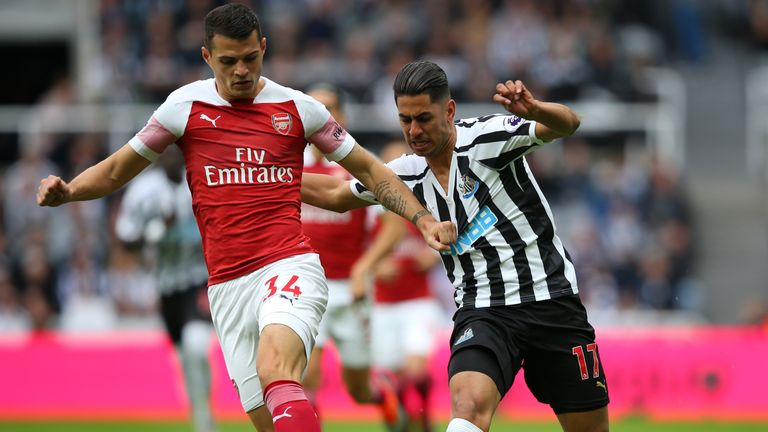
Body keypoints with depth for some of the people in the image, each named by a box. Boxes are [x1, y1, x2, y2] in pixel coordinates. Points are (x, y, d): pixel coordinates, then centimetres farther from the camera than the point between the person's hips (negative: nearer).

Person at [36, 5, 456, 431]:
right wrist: (66, 191, -3)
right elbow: (116, 171, 16)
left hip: (289, 268, -3)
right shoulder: (185, 106, 7)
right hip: (227, 288, 3)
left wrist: (423, 219, 6)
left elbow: (367, 168, 17)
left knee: (275, 370, -32)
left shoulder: (297, 108, 7)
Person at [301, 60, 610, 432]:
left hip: (551, 301, -2)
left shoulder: (486, 137, -9)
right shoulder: (407, 175, 6)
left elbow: (567, 124, -23)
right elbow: (336, 194, 24)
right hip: (482, 313, 2)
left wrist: (533, 110, -45)